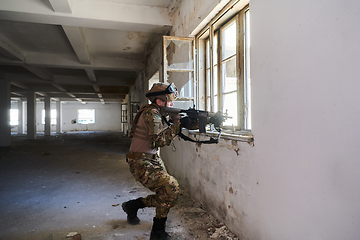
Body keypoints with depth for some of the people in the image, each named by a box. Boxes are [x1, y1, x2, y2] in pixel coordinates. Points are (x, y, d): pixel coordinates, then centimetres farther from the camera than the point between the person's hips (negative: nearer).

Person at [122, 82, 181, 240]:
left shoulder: (157, 113, 12)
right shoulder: (151, 113, -18)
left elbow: (163, 137, 10)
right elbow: (160, 140, -27)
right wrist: (176, 124, -20)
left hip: (152, 161, 10)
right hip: (141, 163, -10)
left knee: (164, 194, 9)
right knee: (171, 188, -19)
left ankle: (132, 206, 31)